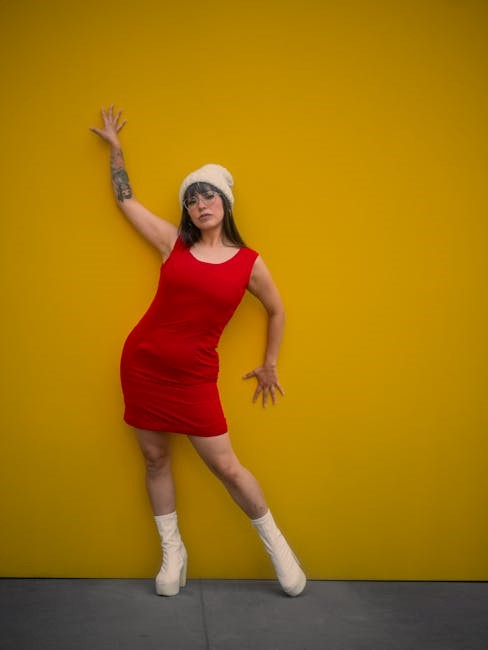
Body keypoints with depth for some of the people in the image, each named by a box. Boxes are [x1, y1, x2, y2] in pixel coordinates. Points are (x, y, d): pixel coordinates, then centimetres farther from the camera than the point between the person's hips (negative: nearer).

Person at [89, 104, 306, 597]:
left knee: (226, 467, 0)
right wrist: (115, 147, 20)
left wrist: (269, 364, 16)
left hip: (193, 376, -2)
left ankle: (276, 544, 20)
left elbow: (277, 310, 11)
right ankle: (172, 552, 28)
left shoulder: (248, 263, -4)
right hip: (141, 364, 3)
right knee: (155, 460, 11)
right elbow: (125, 199, 12)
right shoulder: (173, 242, 1)